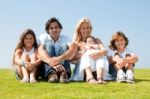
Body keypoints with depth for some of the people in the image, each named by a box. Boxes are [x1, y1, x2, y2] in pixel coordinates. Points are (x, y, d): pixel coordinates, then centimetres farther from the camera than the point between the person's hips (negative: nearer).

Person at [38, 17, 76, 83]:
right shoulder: (43, 37, 2)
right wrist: (51, 62, -42)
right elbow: (41, 51, -20)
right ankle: (51, 74, -45)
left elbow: (72, 51, -19)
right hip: (48, 69, 0)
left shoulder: (65, 38, 3)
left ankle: (63, 73, -45)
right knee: (49, 44, -19)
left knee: (64, 45, -18)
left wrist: (60, 58, -41)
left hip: (64, 68, 1)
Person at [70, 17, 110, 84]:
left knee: (103, 57, -26)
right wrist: (83, 52, -21)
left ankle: (99, 78, -50)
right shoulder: (77, 43, 17)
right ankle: (90, 78, -55)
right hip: (82, 69, -1)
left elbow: (104, 51, -2)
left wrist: (100, 53, -28)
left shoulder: (96, 40, 20)